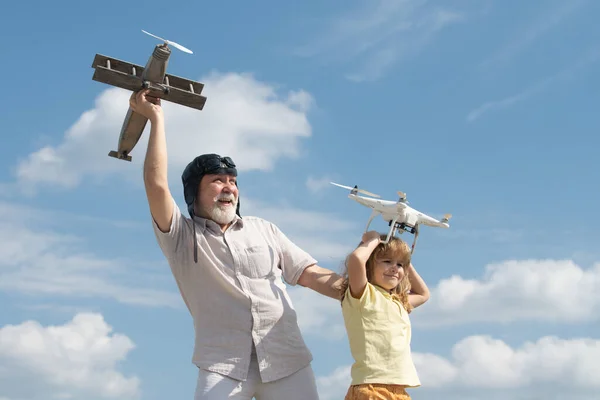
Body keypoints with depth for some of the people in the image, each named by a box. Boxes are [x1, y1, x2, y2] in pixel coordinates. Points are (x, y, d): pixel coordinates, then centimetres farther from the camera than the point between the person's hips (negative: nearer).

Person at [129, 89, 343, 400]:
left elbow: (311, 275, 13)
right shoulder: (181, 235, 9)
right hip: (224, 363, -3)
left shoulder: (262, 229, 19)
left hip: (287, 360, 3)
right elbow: (156, 184, -8)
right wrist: (156, 118, -2)